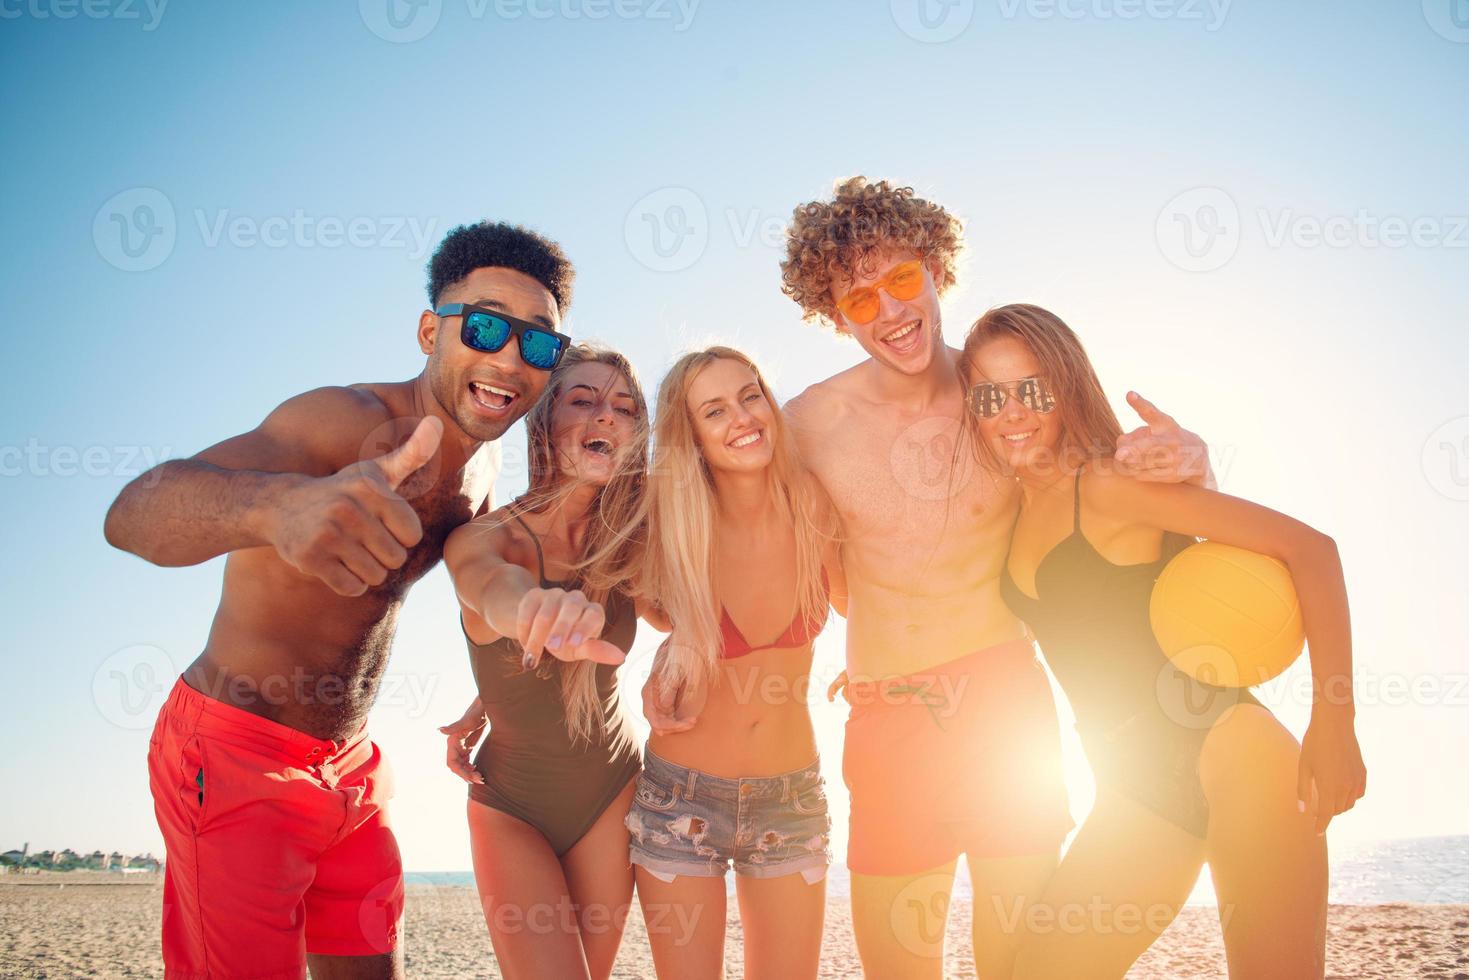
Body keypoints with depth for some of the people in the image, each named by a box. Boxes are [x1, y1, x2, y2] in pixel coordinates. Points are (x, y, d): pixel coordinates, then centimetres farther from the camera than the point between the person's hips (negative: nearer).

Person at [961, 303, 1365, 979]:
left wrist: (1333, 725, -17)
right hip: (1135, 794, 7)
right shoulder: (1018, 506, 10)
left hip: (1228, 760, -7)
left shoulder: (1108, 482, -10)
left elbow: (1309, 547, -14)